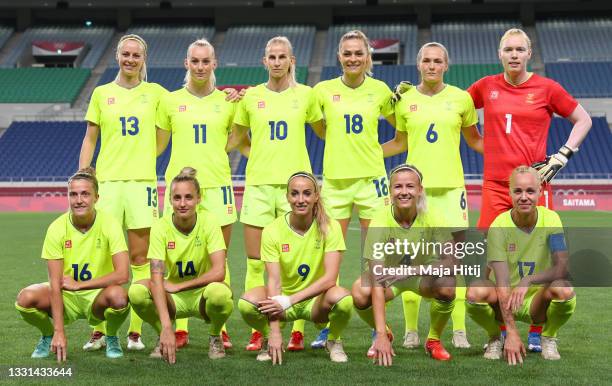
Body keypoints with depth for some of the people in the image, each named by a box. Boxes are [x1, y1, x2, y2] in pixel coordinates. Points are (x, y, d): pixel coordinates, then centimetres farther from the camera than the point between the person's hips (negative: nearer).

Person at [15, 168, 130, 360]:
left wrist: (79, 285, -21)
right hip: (66, 296, 1)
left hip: (97, 296, -1)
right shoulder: (57, 228, -13)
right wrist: (59, 332, -24)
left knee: (118, 296, -36)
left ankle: (111, 338, -1)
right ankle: (49, 336, 6)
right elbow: (55, 284, -17)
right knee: (25, 298, -27)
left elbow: (122, 274, -22)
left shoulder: (109, 224, -15)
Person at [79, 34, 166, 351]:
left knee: (139, 258, 0)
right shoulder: (101, 93, 9)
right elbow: (89, 140, 11)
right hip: (107, 180, 0)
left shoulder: (155, 93, 8)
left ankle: (136, 330, 4)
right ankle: (99, 330, 4)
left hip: (142, 180, 0)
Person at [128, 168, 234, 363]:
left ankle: (215, 337, -3)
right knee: (136, 291, -28)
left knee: (219, 292, -36)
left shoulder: (208, 221, -15)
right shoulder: (161, 226, -14)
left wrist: (177, 286, -23)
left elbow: (219, 272, -23)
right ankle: (164, 336, 1)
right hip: (174, 299, 1)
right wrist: (166, 327, -37)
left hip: (202, 295, -1)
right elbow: (156, 278, -24)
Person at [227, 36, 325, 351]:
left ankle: (297, 331, 5)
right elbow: (237, 138, 19)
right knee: (255, 263, -1)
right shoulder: (251, 96, 8)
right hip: (258, 183, 1)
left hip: (295, 183, -1)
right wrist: (261, 155, 9)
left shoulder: (305, 95, 6)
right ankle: (257, 332, 5)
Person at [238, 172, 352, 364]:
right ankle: (269, 340, 2)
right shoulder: (272, 230, -11)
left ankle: (334, 342, -1)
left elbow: (330, 278, -20)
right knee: (246, 303, -30)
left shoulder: (329, 227, -12)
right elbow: (274, 282, -18)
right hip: (283, 299, 1)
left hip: (316, 300, 0)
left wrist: (288, 301, -29)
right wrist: (274, 332, -28)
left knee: (343, 299, -35)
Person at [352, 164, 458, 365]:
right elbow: (377, 280, -36)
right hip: (389, 275, 0)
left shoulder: (432, 219, -24)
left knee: (447, 286, -32)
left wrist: (411, 270, -48)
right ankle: (384, 334, 3)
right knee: (360, 293, -31)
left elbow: (450, 263, -31)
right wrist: (381, 334, -44)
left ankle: (434, 339, -1)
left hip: (422, 275, 1)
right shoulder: (381, 221, -29)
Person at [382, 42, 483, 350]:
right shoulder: (405, 100, 7)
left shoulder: (461, 98, 4)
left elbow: (474, 140, 14)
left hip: (451, 186, 0)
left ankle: (459, 331, 4)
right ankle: (411, 330, 9)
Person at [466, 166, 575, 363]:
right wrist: (511, 331, -33)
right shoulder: (499, 226, -15)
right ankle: (495, 339, 0)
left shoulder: (550, 219, -10)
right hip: (504, 301, -1)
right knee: (475, 292, -32)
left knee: (564, 290, -32)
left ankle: (549, 339, -1)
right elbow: (502, 283, -23)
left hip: (538, 302, 1)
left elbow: (562, 267, -21)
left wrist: (529, 280, -39)